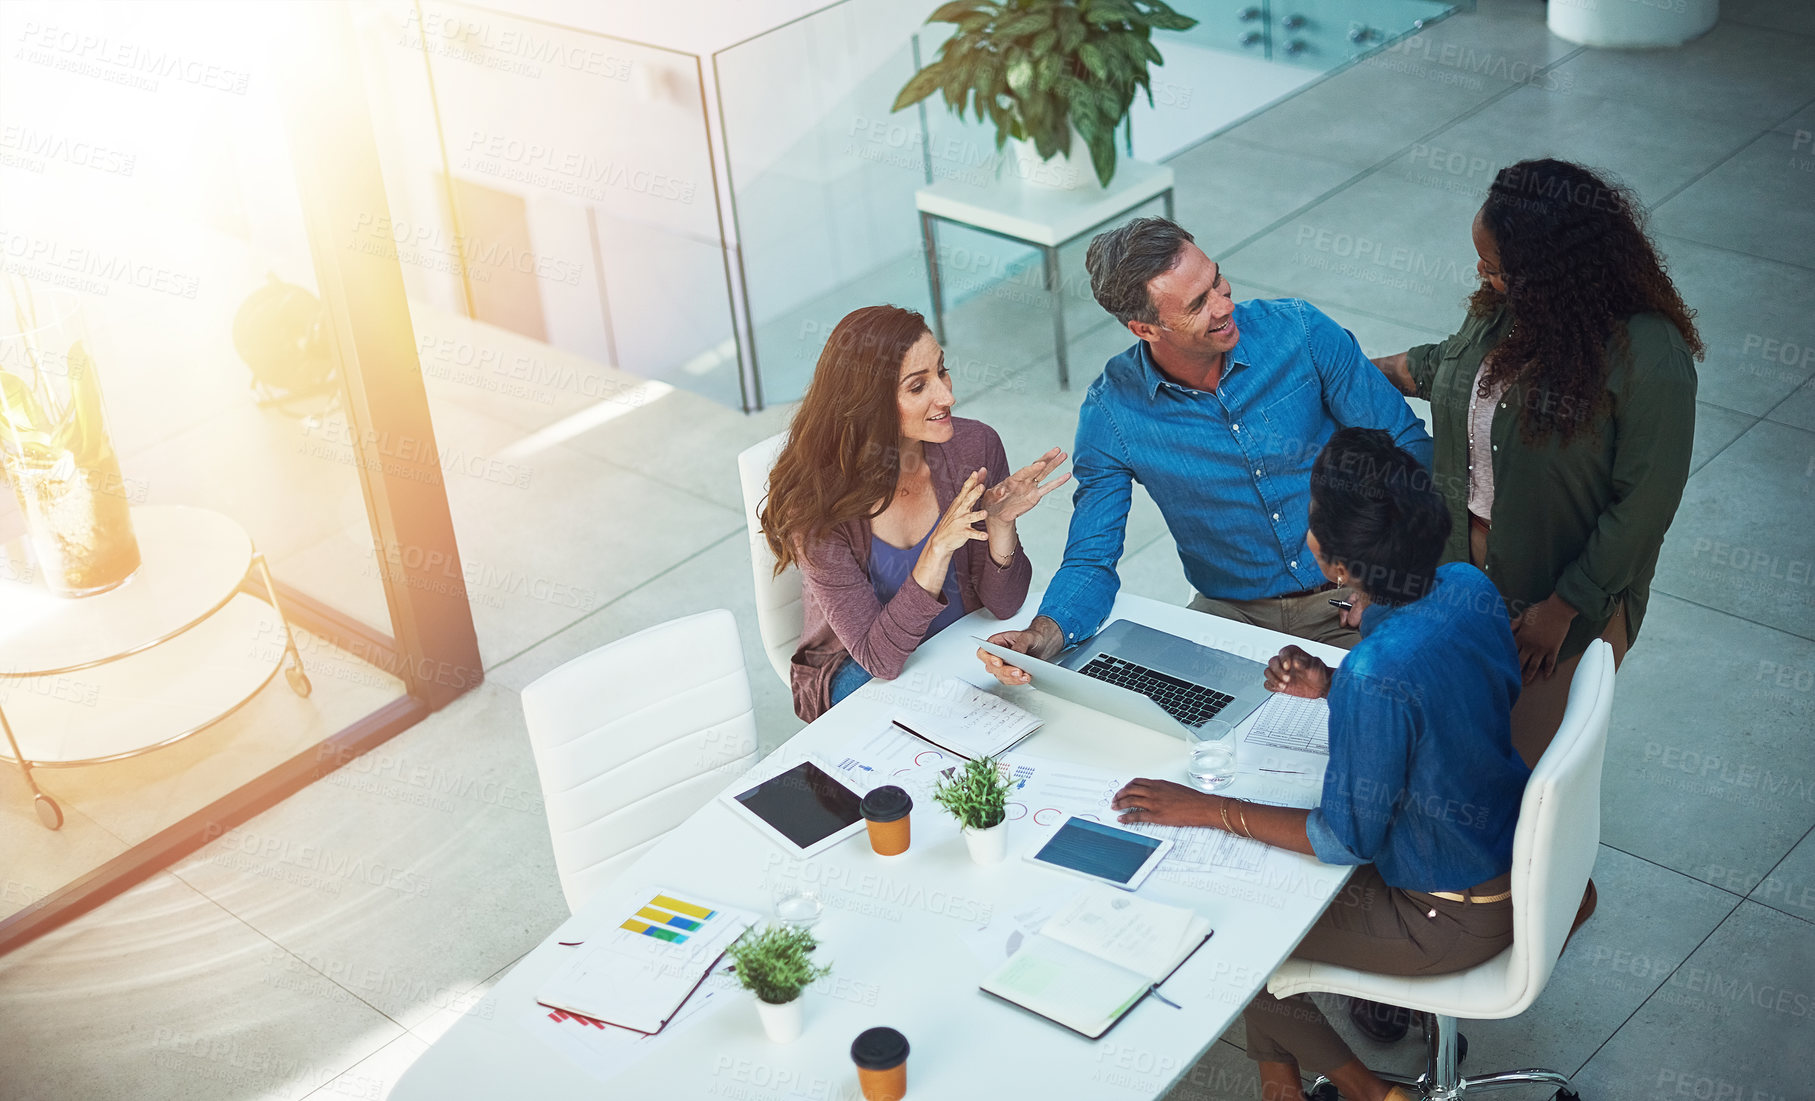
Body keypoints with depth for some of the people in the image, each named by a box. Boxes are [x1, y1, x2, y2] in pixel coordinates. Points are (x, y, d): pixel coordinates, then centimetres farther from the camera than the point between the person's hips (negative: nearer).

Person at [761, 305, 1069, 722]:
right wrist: (938, 548, -35)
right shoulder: (817, 502, -22)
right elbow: (879, 657, -23)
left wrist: (1000, 523, -26)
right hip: (860, 674, -4)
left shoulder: (975, 446, -12)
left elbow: (1002, 605, -5)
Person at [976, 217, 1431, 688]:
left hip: (1349, 598, -1)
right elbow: (1092, 559, -7)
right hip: (1233, 614, 1)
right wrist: (1043, 635, -28)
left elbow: (1406, 446, 1)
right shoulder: (1110, 410, -9)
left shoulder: (1299, 330, -9)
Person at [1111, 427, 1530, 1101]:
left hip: (1456, 919, -8)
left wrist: (1207, 810, -15)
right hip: (1513, 857, 8)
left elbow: (1345, 841, -23)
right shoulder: (1468, 585, -11)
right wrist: (1333, 686, -3)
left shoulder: (1376, 673, -36)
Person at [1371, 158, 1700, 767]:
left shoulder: (1650, 358, -27)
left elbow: (1643, 505, -22)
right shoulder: (1503, 309, -7)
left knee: (1527, 756, 10)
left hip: (1575, 595, -6)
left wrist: (1561, 608, -17)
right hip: (1469, 559, 6)